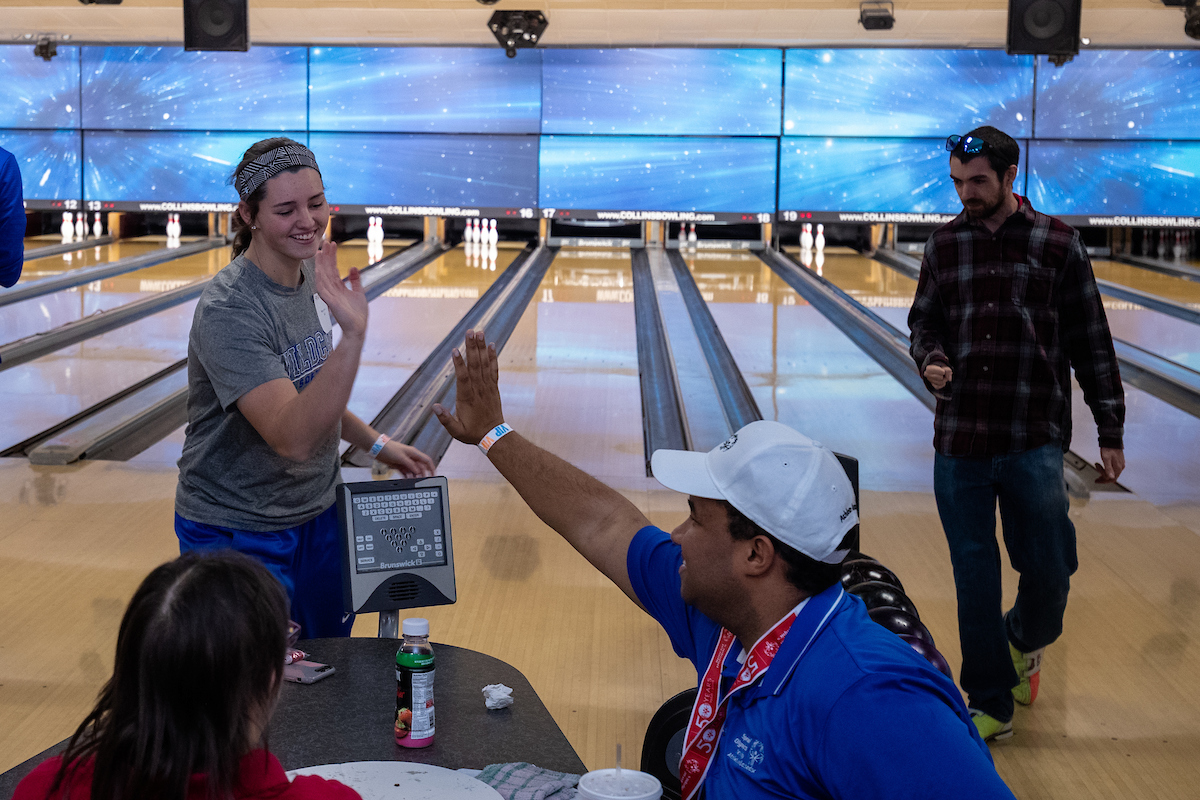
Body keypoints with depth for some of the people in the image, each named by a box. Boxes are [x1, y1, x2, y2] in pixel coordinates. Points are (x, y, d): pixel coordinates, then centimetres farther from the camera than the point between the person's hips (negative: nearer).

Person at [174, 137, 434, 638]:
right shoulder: (228, 311, -25)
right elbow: (294, 438, -35)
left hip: (316, 516, 8)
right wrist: (352, 337, -43)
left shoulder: (311, 274, 0)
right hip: (239, 535, -7)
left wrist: (375, 444, 9)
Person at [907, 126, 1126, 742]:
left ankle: (1023, 642, 37)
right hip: (958, 442, 2)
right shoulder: (945, 245, 7)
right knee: (974, 579, 6)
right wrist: (931, 359, -8)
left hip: (1033, 442, -2)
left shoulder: (1057, 244, 0)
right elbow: (923, 322, 16)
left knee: (1048, 571, 3)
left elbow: (1091, 344, 3)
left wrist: (1111, 432, 1)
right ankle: (990, 705, 19)